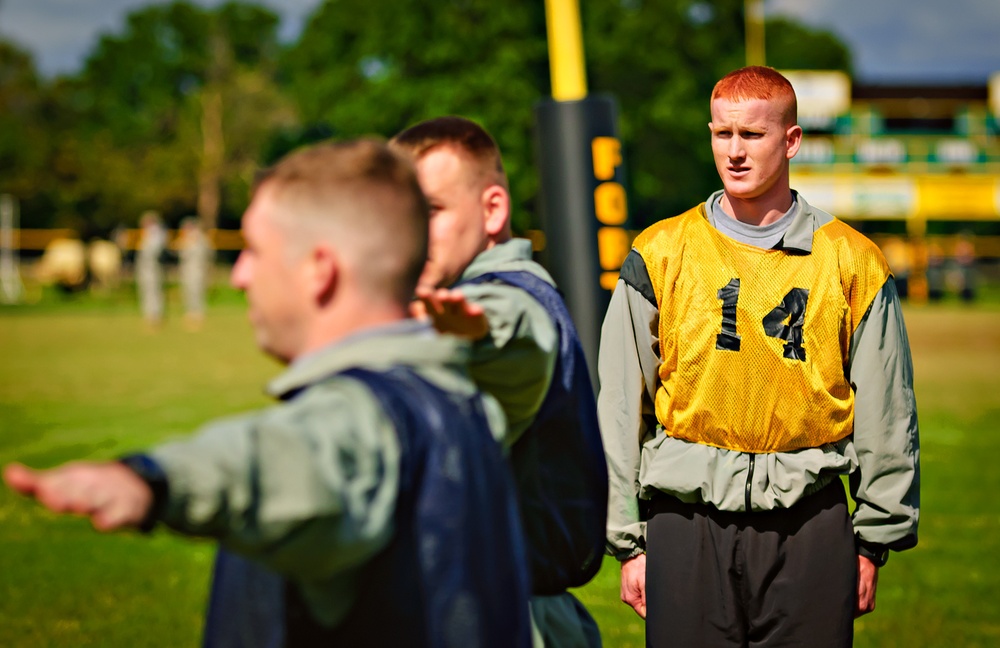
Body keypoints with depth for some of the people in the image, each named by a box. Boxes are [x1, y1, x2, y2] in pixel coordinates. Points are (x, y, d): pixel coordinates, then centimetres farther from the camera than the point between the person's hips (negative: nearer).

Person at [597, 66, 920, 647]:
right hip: (688, 525, 0)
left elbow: (888, 416, 8)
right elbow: (620, 409, 5)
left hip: (810, 526, 0)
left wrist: (874, 541, 6)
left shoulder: (852, 262, 4)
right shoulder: (660, 255, 3)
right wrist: (629, 540, 2)